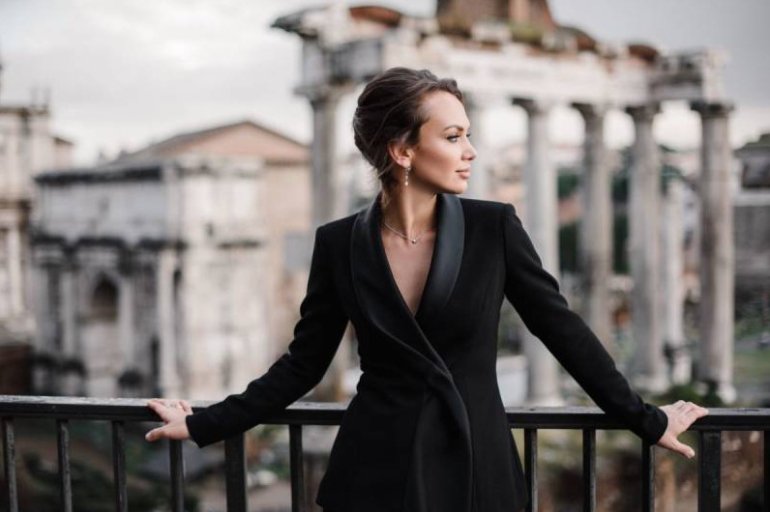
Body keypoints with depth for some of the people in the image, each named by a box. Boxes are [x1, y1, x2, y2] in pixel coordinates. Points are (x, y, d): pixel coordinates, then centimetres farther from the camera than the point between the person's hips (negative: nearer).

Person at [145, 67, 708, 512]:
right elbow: (304, 361, 4)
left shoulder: (494, 227, -6)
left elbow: (563, 330, 1)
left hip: (477, 465, 0)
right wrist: (206, 424, 1)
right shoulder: (340, 243, -4)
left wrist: (646, 420, 5)